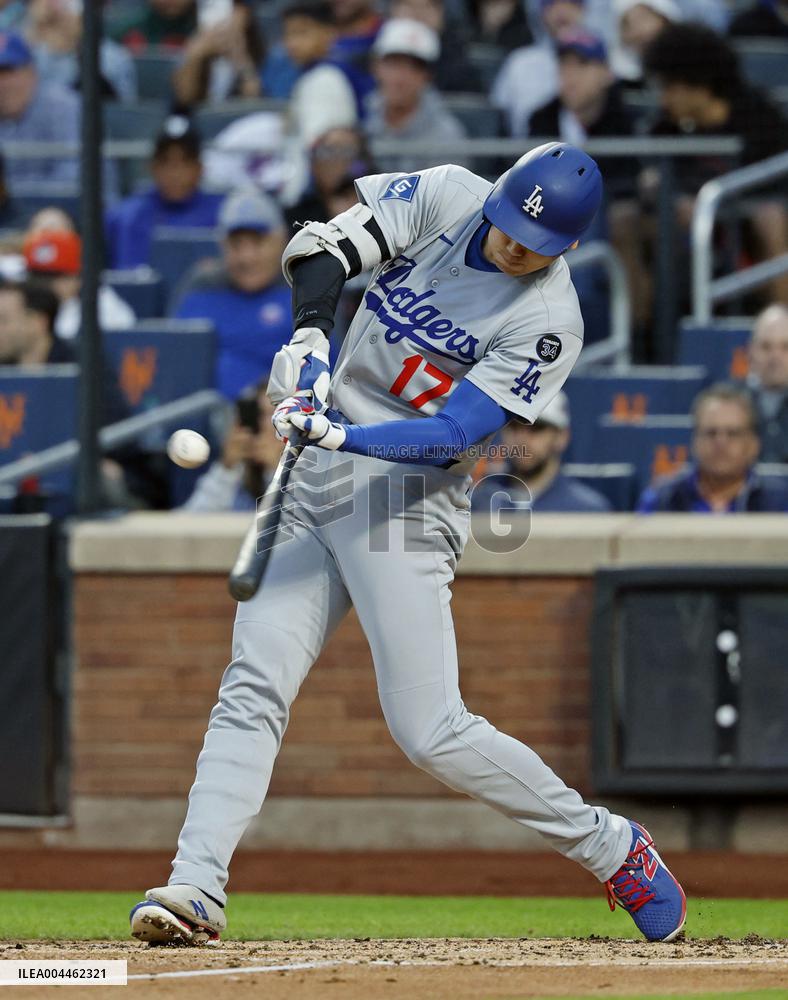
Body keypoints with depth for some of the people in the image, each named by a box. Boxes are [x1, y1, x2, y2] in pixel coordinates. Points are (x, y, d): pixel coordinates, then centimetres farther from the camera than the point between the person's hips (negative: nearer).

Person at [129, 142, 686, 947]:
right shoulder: (448, 198, 0)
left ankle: (611, 847, 5)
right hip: (315, 486, 5)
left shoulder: (548, 321, -13)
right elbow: (324, 245, -5)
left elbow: (452, 434, -20)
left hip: (406, 500, -5)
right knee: (253, 688, -6)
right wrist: (310, 333, -23)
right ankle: (195, 889, -11)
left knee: (431, 734, -11)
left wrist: (342, 436, -33)